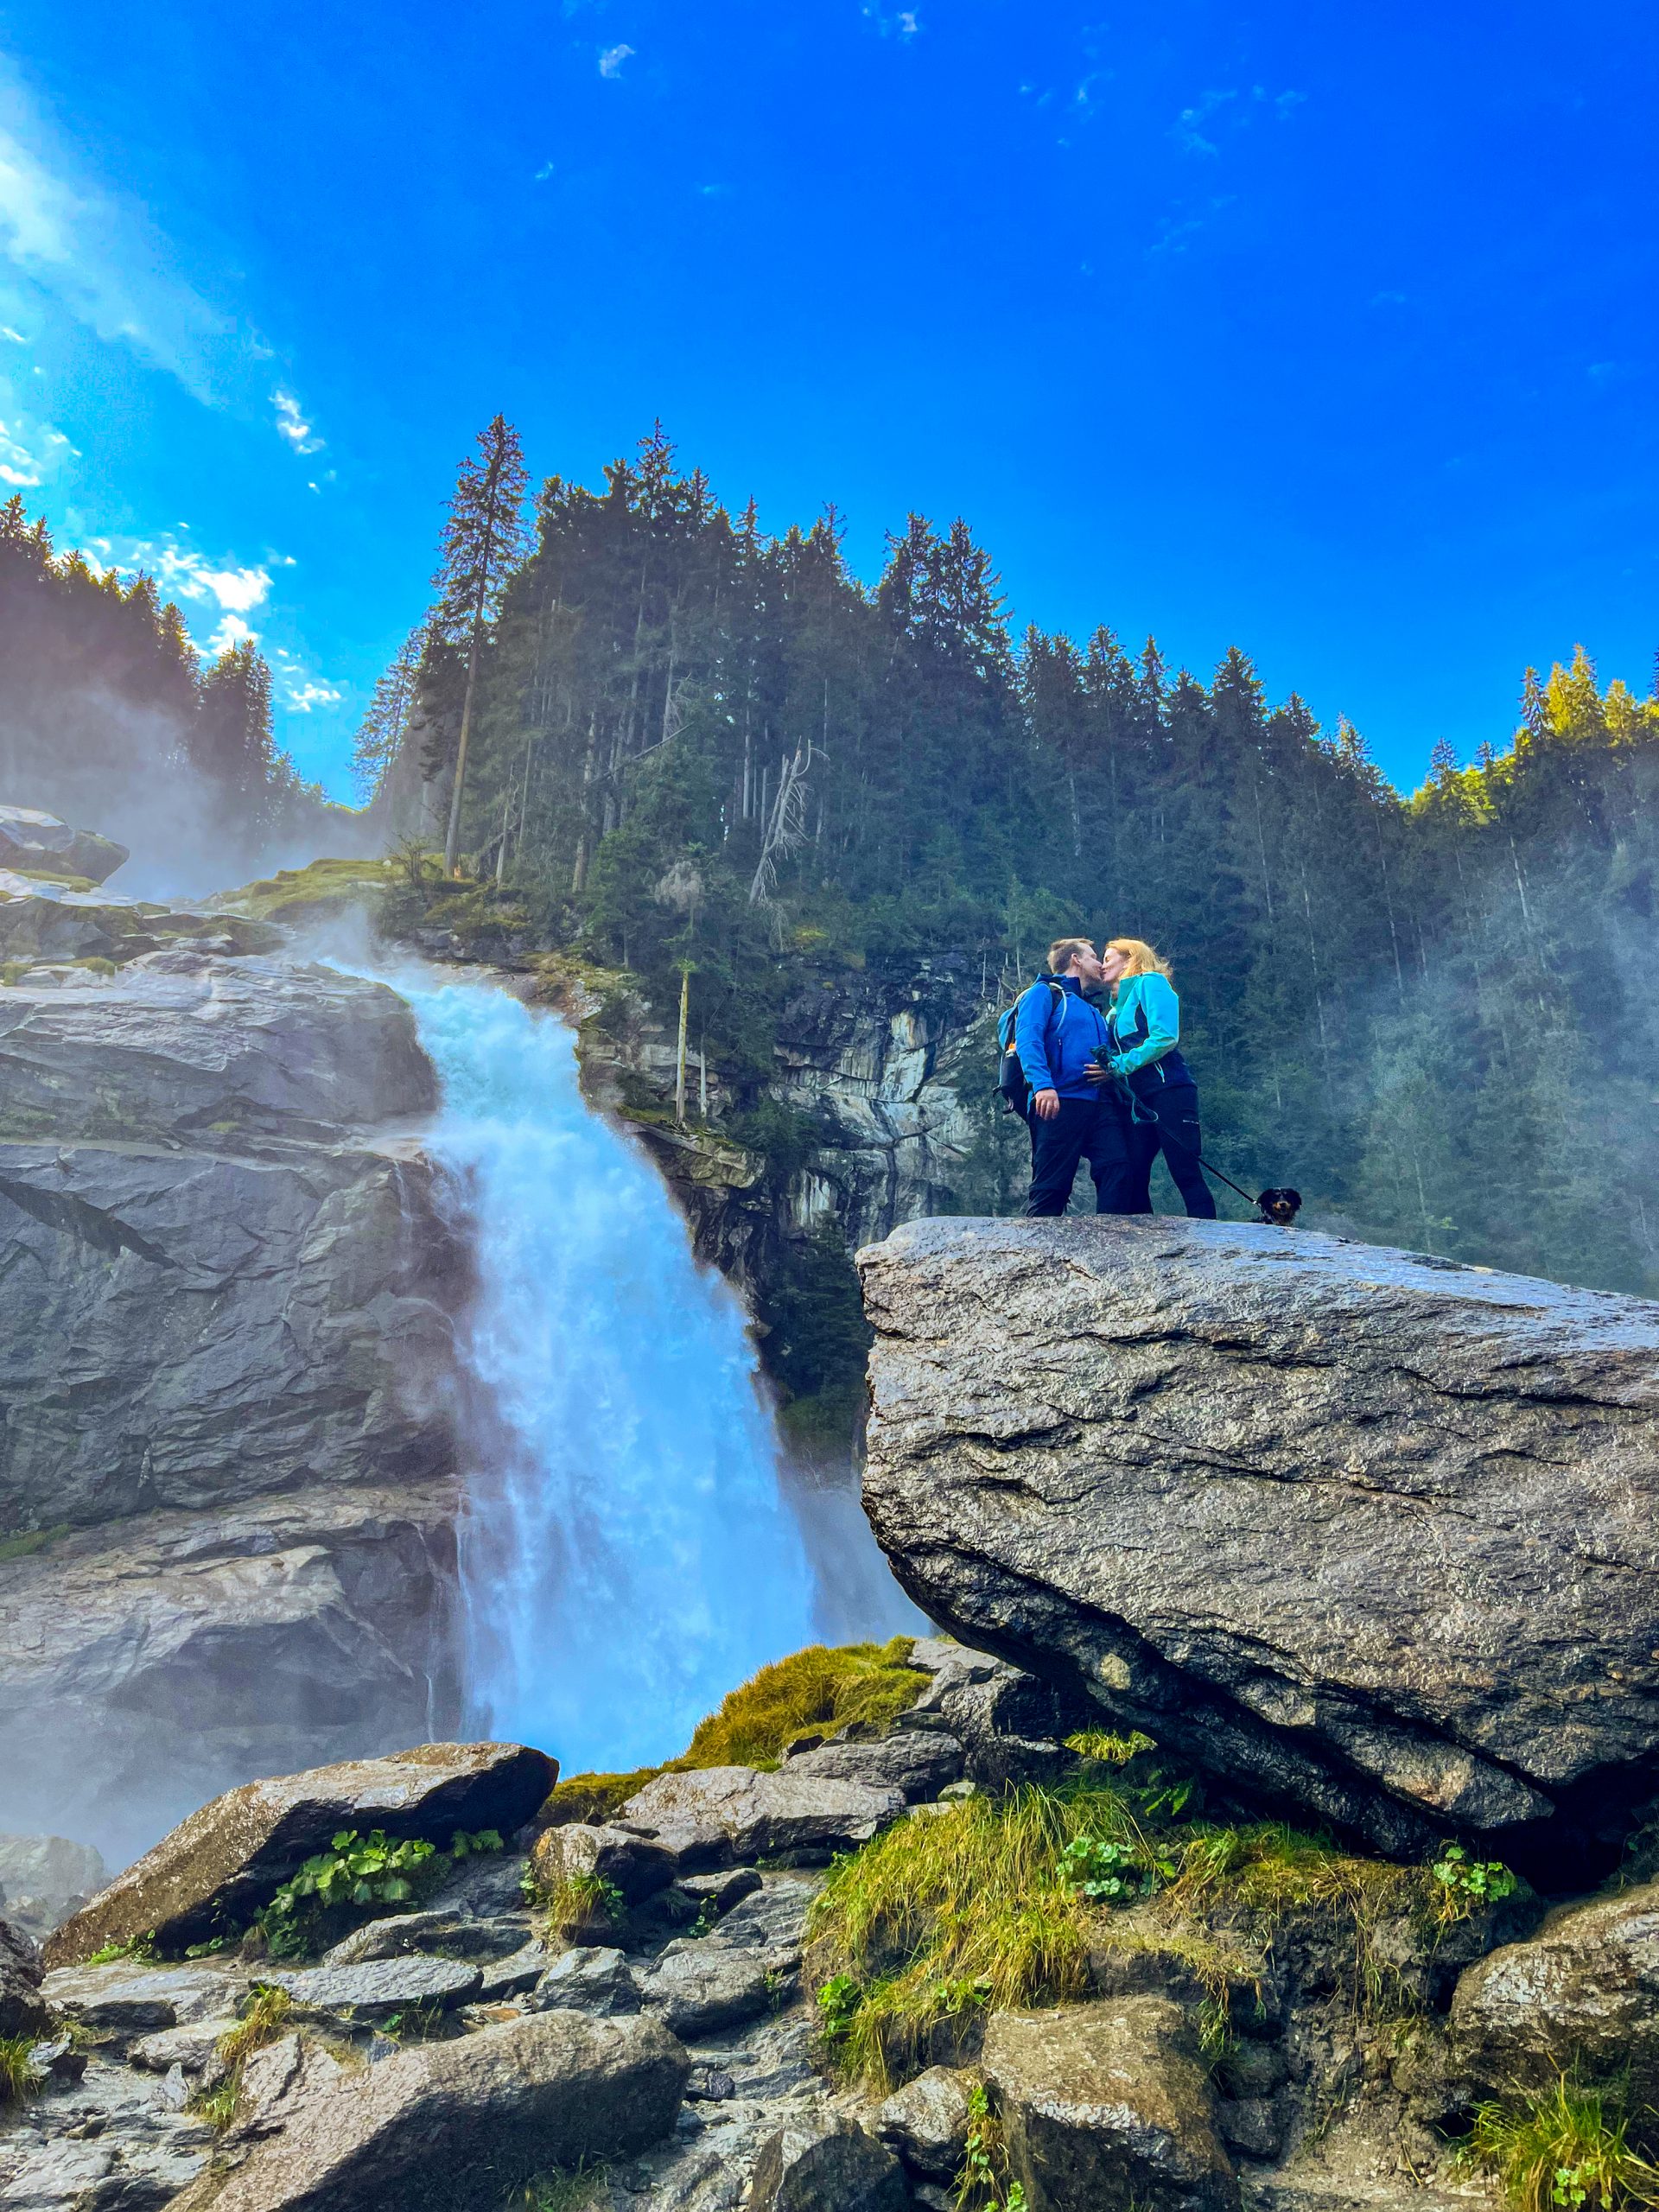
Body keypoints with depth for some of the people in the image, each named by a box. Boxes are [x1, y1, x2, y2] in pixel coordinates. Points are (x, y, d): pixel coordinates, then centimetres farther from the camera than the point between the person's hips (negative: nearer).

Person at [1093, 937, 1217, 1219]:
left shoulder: (1150, 983, 2)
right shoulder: (1115, 1010, 25)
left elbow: (1165, 1037, -13)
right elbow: (1112, 1057, 20)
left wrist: (1118, 1067, -14)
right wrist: (1105, 1070, -2)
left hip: (1168, 1091, -8)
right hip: (1135, 1101, 8)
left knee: (1186, 1174, -11)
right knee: (1131, 1179, 0)